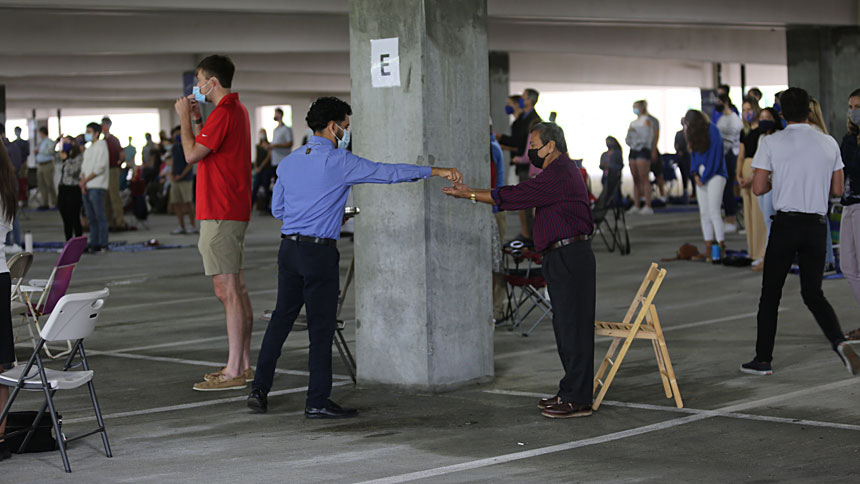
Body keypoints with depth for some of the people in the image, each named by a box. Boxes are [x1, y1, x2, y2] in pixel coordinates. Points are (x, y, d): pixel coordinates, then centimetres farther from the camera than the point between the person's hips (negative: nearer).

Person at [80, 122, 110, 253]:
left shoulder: (101, 146, -5)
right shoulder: (89, 149, 21)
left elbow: (100, 167, -13)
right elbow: (84, 167, 18)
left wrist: (85, 180, -10)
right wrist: (83, 182, 1)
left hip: (97, 187, -8)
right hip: (87, 188, 8)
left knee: (100, 217, -7)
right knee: (91, 218, 9)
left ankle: (102, 245, -6)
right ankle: (93, 243, 12)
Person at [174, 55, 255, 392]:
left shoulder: (223, 114, -15)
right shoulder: (238, 110, 18)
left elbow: (192, 154, -16)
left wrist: (184, 118, -4)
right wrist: (196, 119, 16)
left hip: (220, 213, -11)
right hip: (235, 211, 11)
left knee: (227, 290, -10)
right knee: (237, 289, 13)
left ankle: (233, 373, -9)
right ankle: (243, 366, 18)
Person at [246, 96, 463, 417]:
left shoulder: (289, 162, 11)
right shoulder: (339, 162, -9)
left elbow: (277, 209, 17)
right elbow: (388, 173, -9)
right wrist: (436, 171, -2)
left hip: (288, 248, 6)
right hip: (319, 252, -6)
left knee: (281, 317, 14)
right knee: (321, 326, 1)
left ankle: (260, 389, 12)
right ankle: (317, 402, 6)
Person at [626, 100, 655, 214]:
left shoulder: (646, 120, 0)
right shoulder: (633, 123, 20)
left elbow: (646, 136, -10)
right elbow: (628, 139, 17)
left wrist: (635, 131, -9)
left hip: (643, 150, -7)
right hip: (633, 150, 7)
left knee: (644, 179, -12)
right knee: (635, 179, 3)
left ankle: (647, 206, -14)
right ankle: (636, 205, 4)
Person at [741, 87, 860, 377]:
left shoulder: (771, 143, -5)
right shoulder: (829, 144, 4)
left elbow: (758, 188, -6)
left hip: (786, 224, -3)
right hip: (816, 225, 3)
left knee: (770, 293, 8)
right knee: (813, 293, 12)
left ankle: (763, 359, 11)